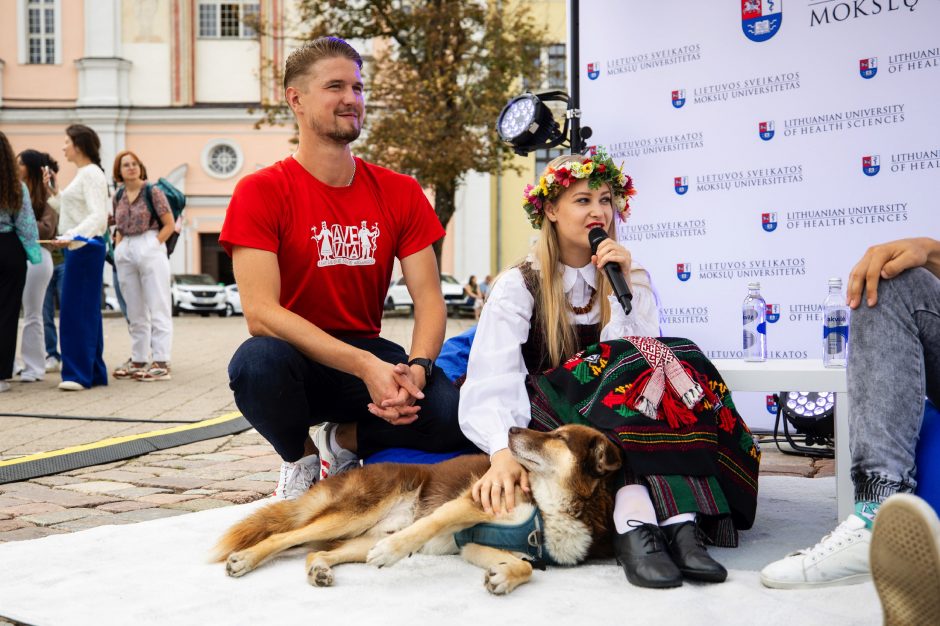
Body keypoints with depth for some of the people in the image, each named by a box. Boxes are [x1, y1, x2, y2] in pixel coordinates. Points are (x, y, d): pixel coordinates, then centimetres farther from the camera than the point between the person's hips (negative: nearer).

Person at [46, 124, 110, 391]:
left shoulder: (91, 174, -12)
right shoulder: (83, 174, 18)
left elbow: (98, 216, -22)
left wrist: (71, 237, -33)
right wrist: (52, 191, 15)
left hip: (85, 246, -10)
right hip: (77, 246, 10)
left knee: (78, 310, -10)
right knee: (86, 310, 10)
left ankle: (79, 373, -7)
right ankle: (93, 371, 15)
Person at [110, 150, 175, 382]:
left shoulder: (152, 191, -3)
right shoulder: (118, 197, 12)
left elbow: (169, 224, -4)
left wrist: (153, 245, -9)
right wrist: (118, 248, 7)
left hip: (149, 248, -6)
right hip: (125, 252, 6)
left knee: (157, 308, -6)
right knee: (135, 311, 10)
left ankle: (161, 363, -8)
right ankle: (139, 360, 17)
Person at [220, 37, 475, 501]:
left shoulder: (401, 193, 4)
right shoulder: (260, 192, -8)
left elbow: (429, 300, -1)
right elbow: (260, 313, -19)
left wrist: (415, 369, -23)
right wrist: (365, 367, -28)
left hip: (370, 354, 3)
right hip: (297, 359, -2)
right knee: (257, 361, -38)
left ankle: (342, 440, 4)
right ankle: (300, 459, -3)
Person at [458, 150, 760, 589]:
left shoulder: (630, 279, 14)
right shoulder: (519, 286, 1)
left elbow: (648, 352, -3)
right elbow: (495, 381, -16)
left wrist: (625, 286, -11)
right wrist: (503, 452, -33)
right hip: (550, 428, -3)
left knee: (677, 361, -27)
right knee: (632, 365, -29)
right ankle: (678, 520, -44)